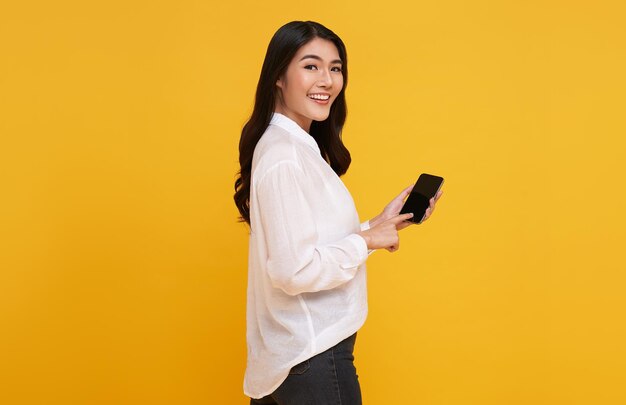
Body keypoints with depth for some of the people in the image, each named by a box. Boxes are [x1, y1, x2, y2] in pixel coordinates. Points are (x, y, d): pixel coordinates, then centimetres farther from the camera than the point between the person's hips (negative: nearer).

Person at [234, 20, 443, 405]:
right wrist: (366, 240, -14)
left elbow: (317, 243, 9)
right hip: (312, 358, -9)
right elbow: (295, 270, -25)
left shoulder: (301, 146, 9)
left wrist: (381, 224, 3)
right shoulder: (284, 157, -20)